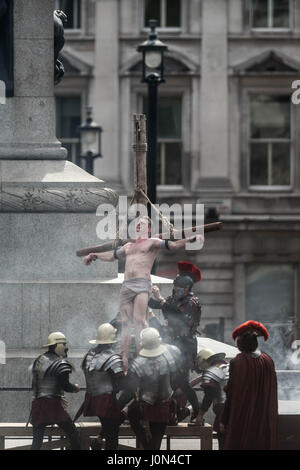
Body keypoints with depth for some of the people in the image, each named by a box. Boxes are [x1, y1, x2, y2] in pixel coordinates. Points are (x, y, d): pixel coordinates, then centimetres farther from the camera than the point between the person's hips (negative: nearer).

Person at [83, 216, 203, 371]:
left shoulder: (152, 242, 12)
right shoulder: (128, 246, 30)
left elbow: (173, 246, -1)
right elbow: (112, 256, 46)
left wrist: (192, 239, -16)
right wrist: (95, 256, 56)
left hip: (142, 284, -6)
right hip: (126, 285, 6)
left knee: (139, 320, -18)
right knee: (125, 322, -3)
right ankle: (124, 359, -7)